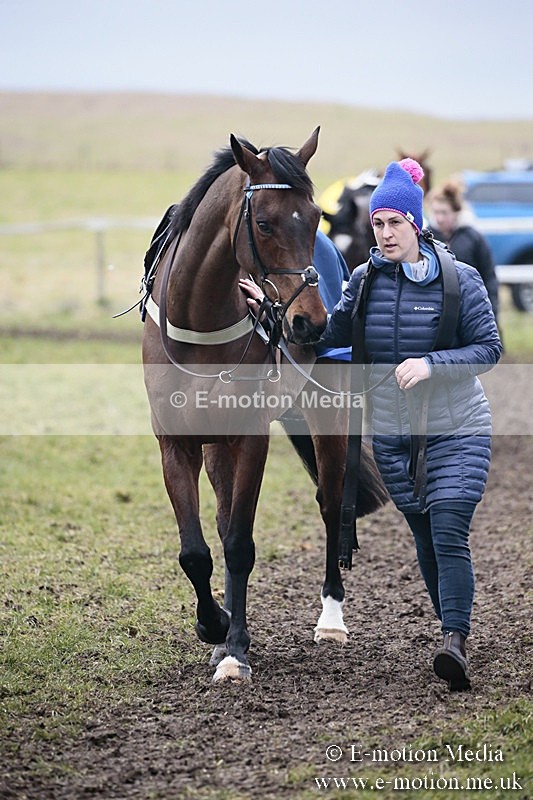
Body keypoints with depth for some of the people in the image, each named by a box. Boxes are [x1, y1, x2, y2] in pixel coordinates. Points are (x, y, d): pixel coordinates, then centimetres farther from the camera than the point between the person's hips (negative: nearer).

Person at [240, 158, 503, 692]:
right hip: (392, 434, 4)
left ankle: (454, 644, -23)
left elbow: (489, 348, -7)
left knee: (449, 535, -17)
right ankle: (454, 630, 25)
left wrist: (431, 364, -21)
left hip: (456, 431, -4)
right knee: (424, 538, 11)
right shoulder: (364, 280, 2)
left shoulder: (459, 279, -8)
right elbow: (329, 339, 4)